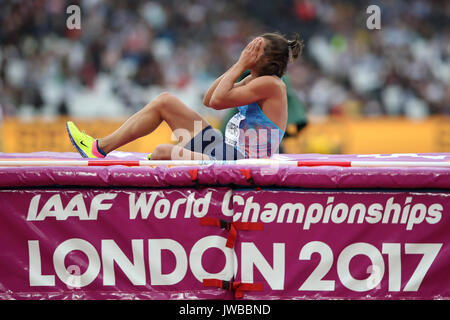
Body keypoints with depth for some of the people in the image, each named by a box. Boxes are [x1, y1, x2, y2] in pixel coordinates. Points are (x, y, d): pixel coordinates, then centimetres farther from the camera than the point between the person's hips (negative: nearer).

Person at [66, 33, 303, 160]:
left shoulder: (271, 85, -15)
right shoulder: (256, 81, 14)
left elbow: (218, 99, -21)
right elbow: (209, 100, 11)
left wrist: (242, 65, -10)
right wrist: (240, 65, 8)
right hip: (226, 150, 10)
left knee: (163, 152, -27)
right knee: (165, 101, 6)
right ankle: (100, 148, 5)